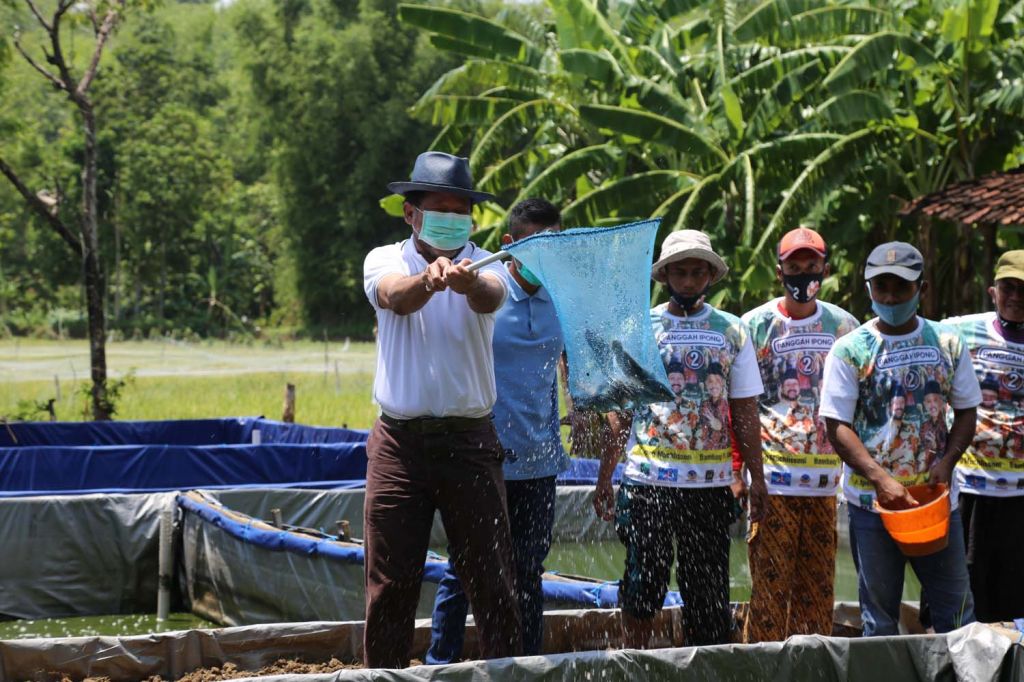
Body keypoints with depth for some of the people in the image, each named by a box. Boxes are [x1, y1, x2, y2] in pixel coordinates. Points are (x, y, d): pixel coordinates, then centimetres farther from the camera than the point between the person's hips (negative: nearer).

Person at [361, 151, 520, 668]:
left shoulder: (485, 266, 2)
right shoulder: (386, 260, 2)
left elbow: (490, 299, -23)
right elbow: (396, 297, -22)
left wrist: (468, 282, -47)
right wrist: (429, 279, -45)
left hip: (470, 440, 0)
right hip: (400, 442, 0)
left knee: (492, 577, 1)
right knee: (390, 581, 2)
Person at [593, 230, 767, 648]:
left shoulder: (732, 332, 7)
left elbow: (745, 412, 8)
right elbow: (620, 413, 6)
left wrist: (757, 478, 2)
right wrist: (604, 479, 1)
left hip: (711, 483, 1)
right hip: (646, 479, -1)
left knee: (707, 586, 5)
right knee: (642, 585, 0)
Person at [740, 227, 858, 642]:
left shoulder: (844, 326, 10)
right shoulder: (756, 325, 1)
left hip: (825, 481, 3)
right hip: (771, 479, -3)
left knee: (818, 585, 6)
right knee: (770, 581, -5)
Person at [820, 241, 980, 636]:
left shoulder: (947, 344, 5)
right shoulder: (850, 350, -3)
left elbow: (966, 412, 10)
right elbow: (837, 426, -7)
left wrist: (946, 462, -9)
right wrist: (881, 480, -20)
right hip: (872, 500, -2)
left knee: (956, 609, 4)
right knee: (879, 614, 6)